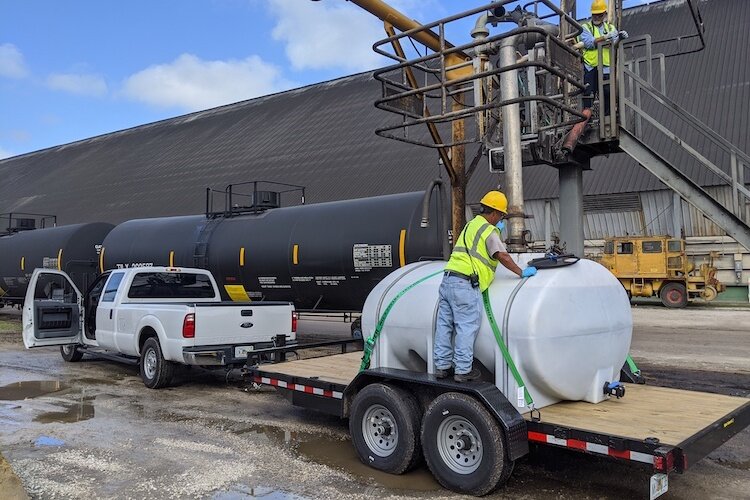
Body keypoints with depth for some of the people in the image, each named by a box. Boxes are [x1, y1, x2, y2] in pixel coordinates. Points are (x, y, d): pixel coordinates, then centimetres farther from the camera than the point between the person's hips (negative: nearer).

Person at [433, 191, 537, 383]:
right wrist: (522, 272, -11)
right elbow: (502, 255, -17)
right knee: (467, 327, -1)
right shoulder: (489, 231, -5)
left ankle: (442, 366, 20)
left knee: (445, 325, 12)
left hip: (448, 279, 9)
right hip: (465, 284, -9)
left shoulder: (472, 224, 21)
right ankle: (462, 370, 3)